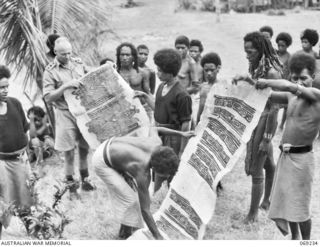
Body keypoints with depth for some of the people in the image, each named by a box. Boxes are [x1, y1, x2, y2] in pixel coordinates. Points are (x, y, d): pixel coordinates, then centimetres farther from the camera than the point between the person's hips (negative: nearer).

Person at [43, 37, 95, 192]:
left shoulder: (78, 63, 5)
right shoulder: (50, 71, -8)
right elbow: (48, 98, -13)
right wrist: (65, 86, -23)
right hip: (66, 114, -4)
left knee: (84, 148, 13)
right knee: (69, 152, 4)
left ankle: (85, 180, 27)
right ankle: (70, 184, 18)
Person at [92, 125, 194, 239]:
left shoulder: (157, 143, -19)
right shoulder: (142, 174, -35)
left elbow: (153, 129, 8)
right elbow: (145, 209, -29)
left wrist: (181, 133, 12)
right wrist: (158, 238, -25)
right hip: (102, 162, -8)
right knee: (129, 199, -9)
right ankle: (125, 234, 13)